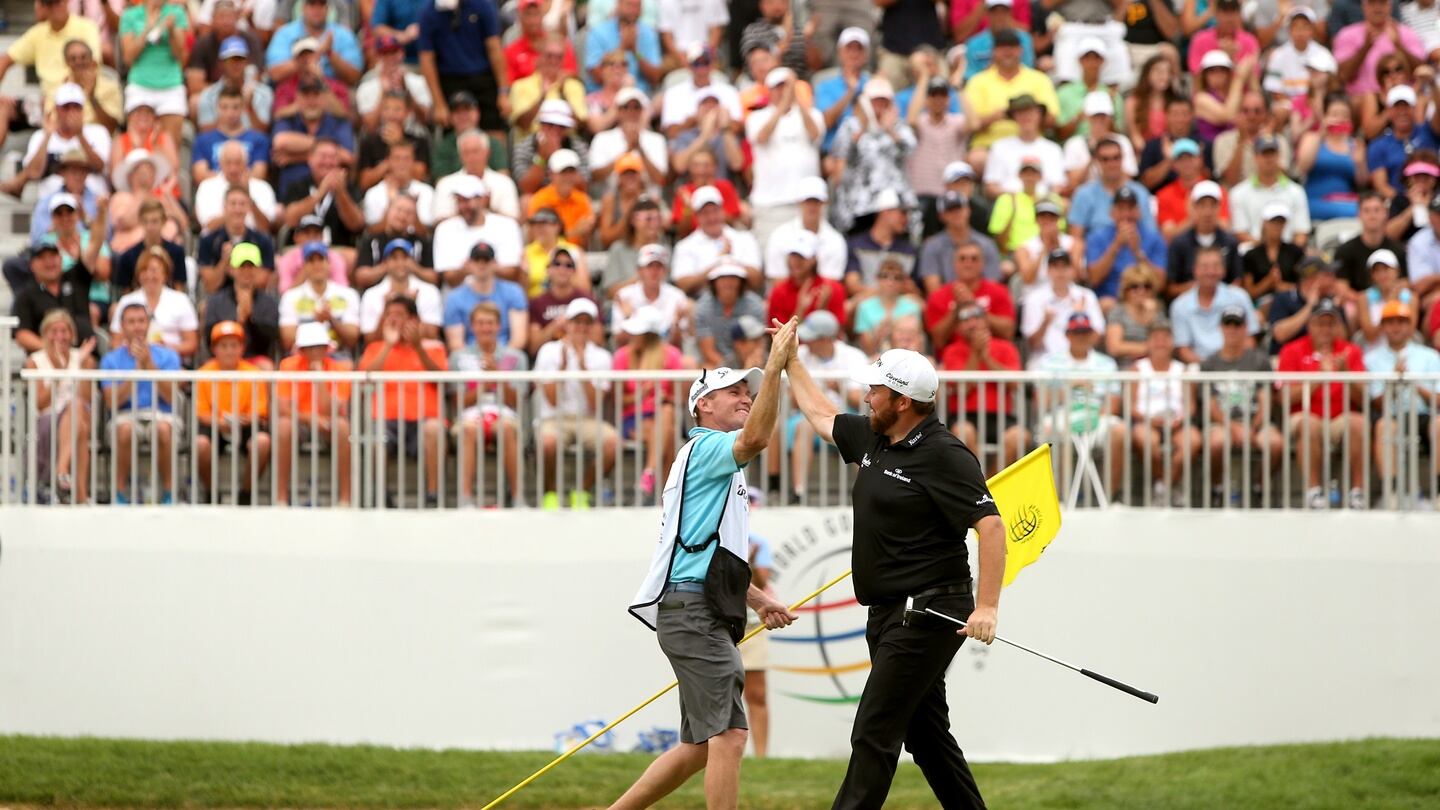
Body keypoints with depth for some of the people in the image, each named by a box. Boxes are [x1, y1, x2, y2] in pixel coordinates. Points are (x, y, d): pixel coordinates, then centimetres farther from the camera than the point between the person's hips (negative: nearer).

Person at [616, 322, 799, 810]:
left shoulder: (723, 469, 27)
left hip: (705, 615, 11)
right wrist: (775, 365, -30)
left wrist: (758, 600, 24)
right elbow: (755, 438, -27)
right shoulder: (705, 448, -4)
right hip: (692, 610, -11)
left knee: (701, 746, 12)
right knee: (728, 736, -16)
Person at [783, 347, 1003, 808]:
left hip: (928, 613, -9)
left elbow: (990, 524, -22)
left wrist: (986, 607, -29)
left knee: (874, 733, -12)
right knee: (925, 735, 13)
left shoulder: (945, 455, -16)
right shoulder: (872, 439, 11)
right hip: (887, 614, 9)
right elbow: (821, 415, 31)